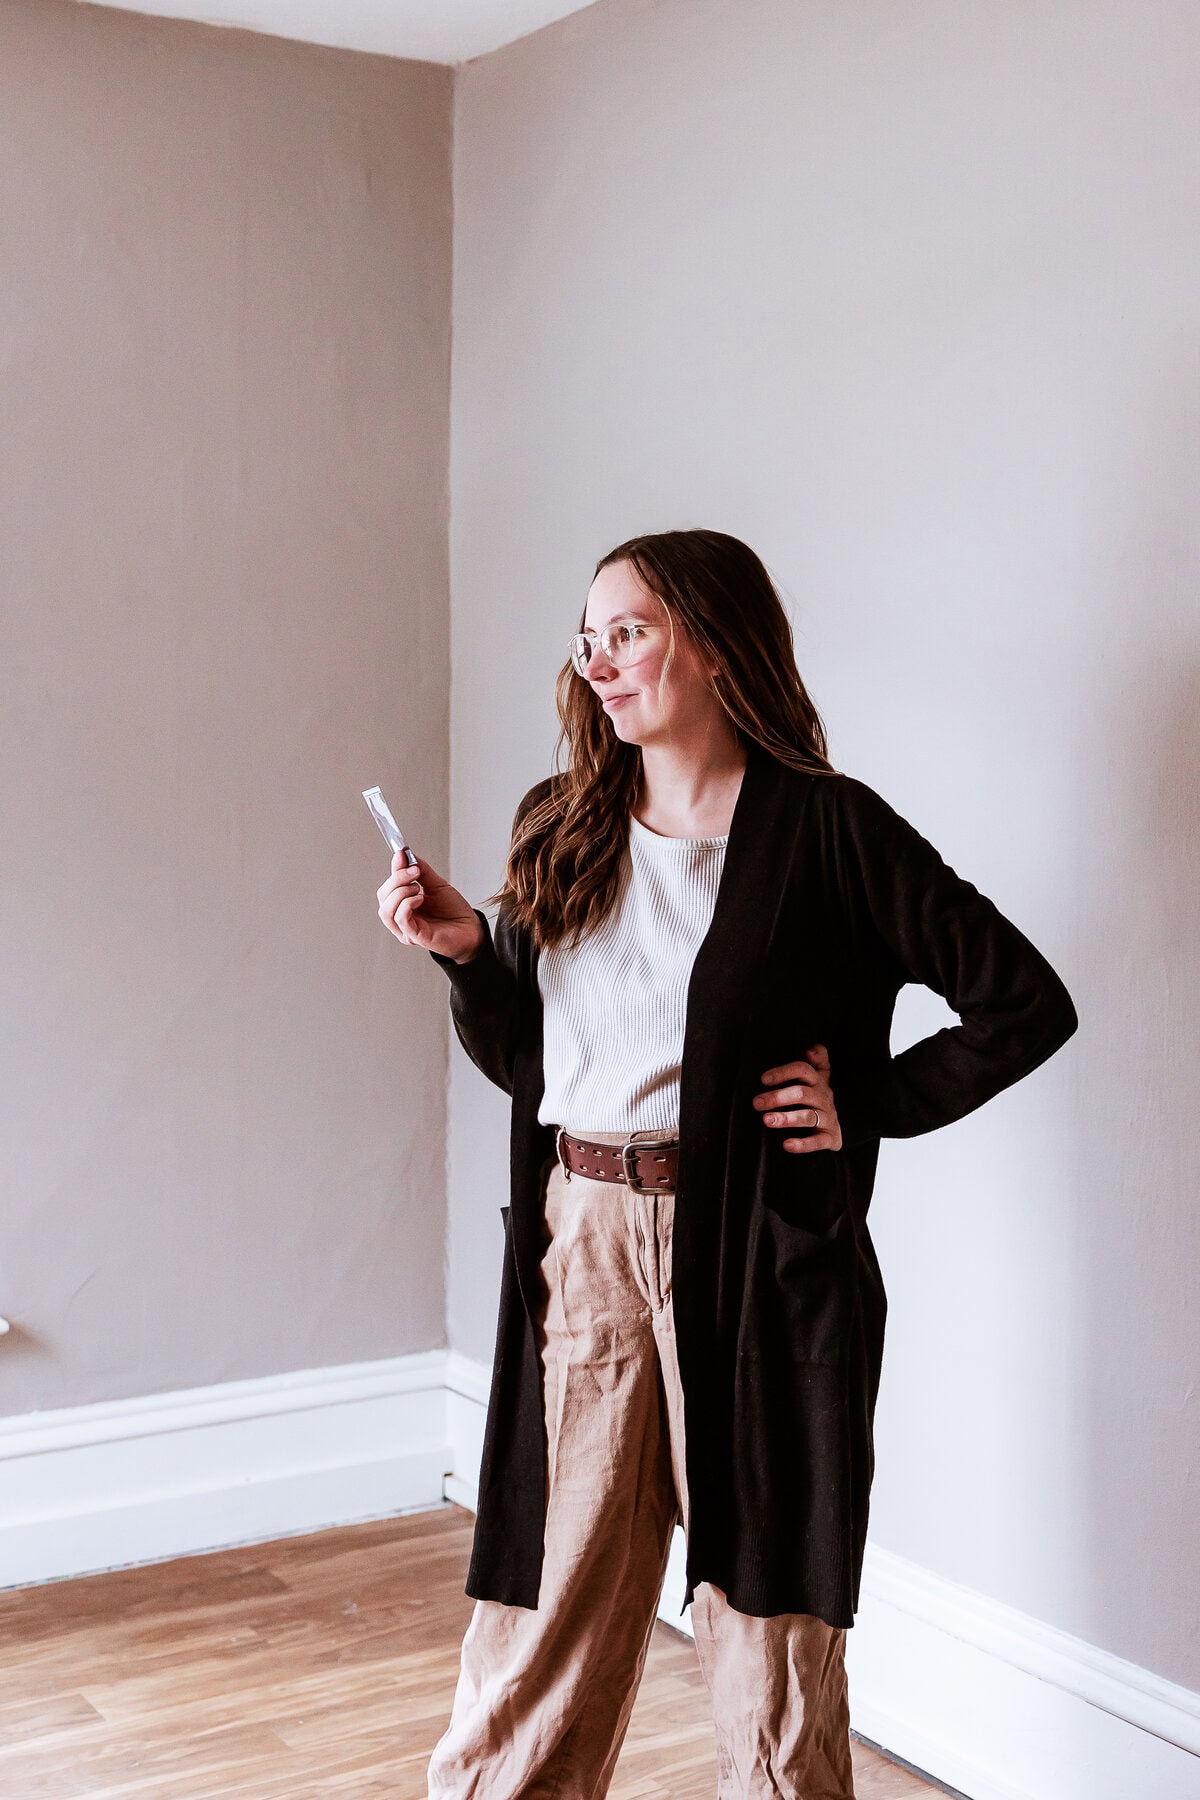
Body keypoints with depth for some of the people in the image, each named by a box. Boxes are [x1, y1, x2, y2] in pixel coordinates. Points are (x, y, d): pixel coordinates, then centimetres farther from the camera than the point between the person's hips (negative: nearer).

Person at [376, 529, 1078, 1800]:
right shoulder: (560, 827, 9)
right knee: (549, 1605, 10)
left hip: (755, 1255, -4)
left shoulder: (824, 827, -6)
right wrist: (465, 950, -2)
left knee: (763, 1600, 9)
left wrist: (872, 1106, -8)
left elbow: (1026, 1002, -3)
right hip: (581, 1243, 4)